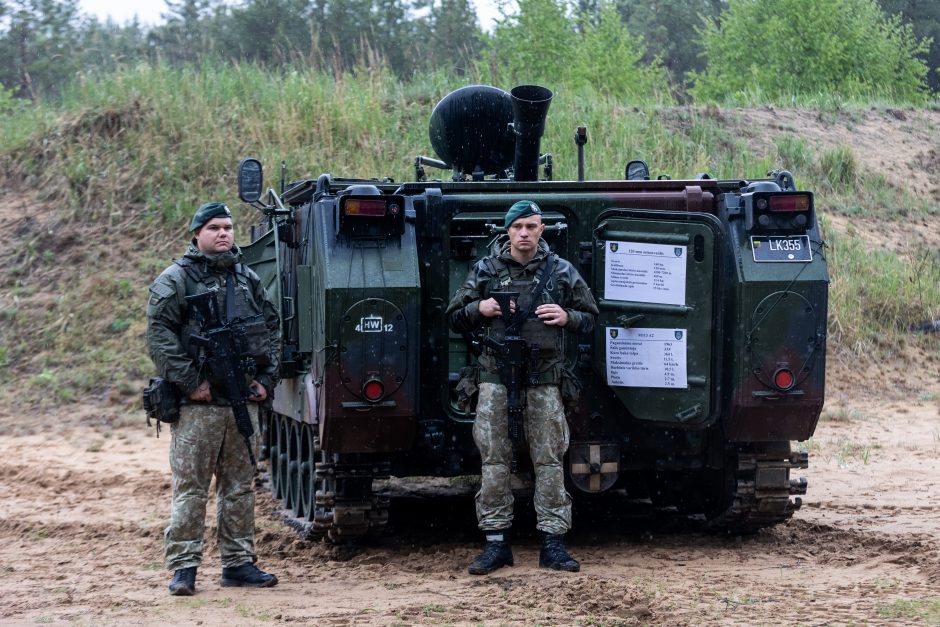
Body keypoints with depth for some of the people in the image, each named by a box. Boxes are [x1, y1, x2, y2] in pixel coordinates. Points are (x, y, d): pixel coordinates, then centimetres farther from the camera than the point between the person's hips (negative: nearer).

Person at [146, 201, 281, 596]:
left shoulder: (248, 279, 16)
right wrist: (189, 382, -15)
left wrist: (266, 378, 8)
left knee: (239, 486, 10)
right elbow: (159, 335, -10)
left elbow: (271, 329, 21)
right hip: (197, 404, -6)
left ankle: (238, 563, 17)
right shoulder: (177, 279, -3)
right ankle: (183, 567, -2)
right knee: (190, 487, -5)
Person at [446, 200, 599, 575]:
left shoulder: (562, 273, 7)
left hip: (544, 380, 0)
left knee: (549, 460, -1)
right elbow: (454, 318, 13)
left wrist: (566, 316, -6)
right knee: (495, 461, 0)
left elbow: (590, 318, 14)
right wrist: (479, 309, -7)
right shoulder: (485, 271, 7)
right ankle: (496, 543, 5)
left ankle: (553, 543, 3)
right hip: (496, 377, 0)